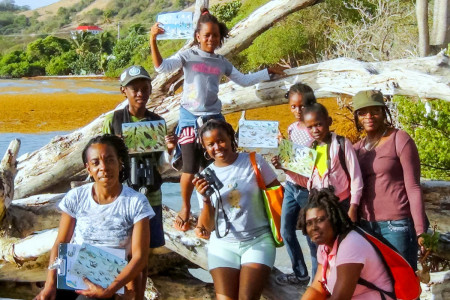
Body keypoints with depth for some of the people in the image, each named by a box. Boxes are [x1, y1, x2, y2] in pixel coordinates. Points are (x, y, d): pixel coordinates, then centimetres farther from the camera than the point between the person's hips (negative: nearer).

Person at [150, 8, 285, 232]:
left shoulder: (222, 62, 9)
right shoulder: (188, 56, -2)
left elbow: (243, 80, 21)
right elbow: (162, 67, -16)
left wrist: (268, 72, 17)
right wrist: (153, 40, -28)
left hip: (213, 118, 3)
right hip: (190, 119, -3)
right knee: (190, 168, -3)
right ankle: (185, 208, 19)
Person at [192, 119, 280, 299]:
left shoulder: (254, 161, -2)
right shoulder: (205, 176, 4)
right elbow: (208, 227, 2)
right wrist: (205, 198, -14)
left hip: (258, 240, -2)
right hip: (223, 244, 2)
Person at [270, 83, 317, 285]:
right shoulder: (291, 129, 6)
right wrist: (280, 163, -10)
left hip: (308, 190, -7)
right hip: (291, 186, 7)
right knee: (286, 231, 13)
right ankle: (300, 273, 28)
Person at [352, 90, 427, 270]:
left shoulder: (400, 140, -7)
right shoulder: (358, 148, 10)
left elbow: (413, 187, -10)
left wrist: (421, 231, -15)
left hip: (397, 225, -6)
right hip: (365, 225, 6)